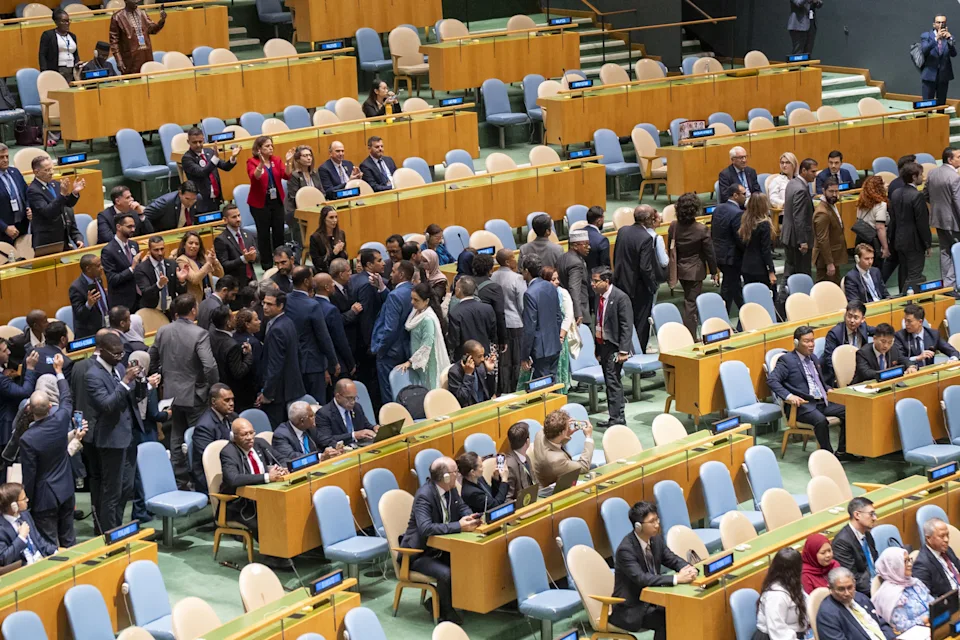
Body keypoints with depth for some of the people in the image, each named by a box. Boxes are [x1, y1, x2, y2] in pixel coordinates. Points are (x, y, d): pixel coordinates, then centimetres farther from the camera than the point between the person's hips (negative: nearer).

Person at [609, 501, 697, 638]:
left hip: (652, 599, 7)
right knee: (667, 621, -26)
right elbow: (641, 578, -33)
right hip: (630, 609, -7)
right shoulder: (626, 549, -24)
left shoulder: (656, 539, 0)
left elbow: (673, 560, 5)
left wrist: (688, 569, -19)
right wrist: (676, 579, -37)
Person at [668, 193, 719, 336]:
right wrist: (714, 272, 1)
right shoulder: (701, 230, -19)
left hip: (679, 269, 5)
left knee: (689, 299, 23)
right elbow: (709, 253, -11)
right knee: (691, 302, 0)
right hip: (695, 270, -5)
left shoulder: (673, 226, -7)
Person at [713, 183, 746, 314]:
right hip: (732, 257, -9)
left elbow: (712, 233, 10)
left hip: (718, 253, 9)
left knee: (736, 285, 22)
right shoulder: (737, 213, -22)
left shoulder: (718, 209, 4)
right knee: (728, 289, 3)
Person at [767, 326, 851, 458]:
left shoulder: (814, 358, 21)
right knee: (820, 420, -34)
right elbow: (772, 379, -15)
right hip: (802, 405, -8)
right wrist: (788, 396, -28)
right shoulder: (787, 360, -4)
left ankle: (842, 451, -3)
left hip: (821, 402, 8)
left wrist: (828, 390, 12)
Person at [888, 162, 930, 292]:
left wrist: (893, 239, 19)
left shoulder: (895, 194, 5)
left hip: (899, 241, 8)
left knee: (904, 275, 17)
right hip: (914, 242, -8)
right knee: (914, 276, -4)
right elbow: (922, 223, -17)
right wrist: (928, 243, -9)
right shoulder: (917, 196, -19)